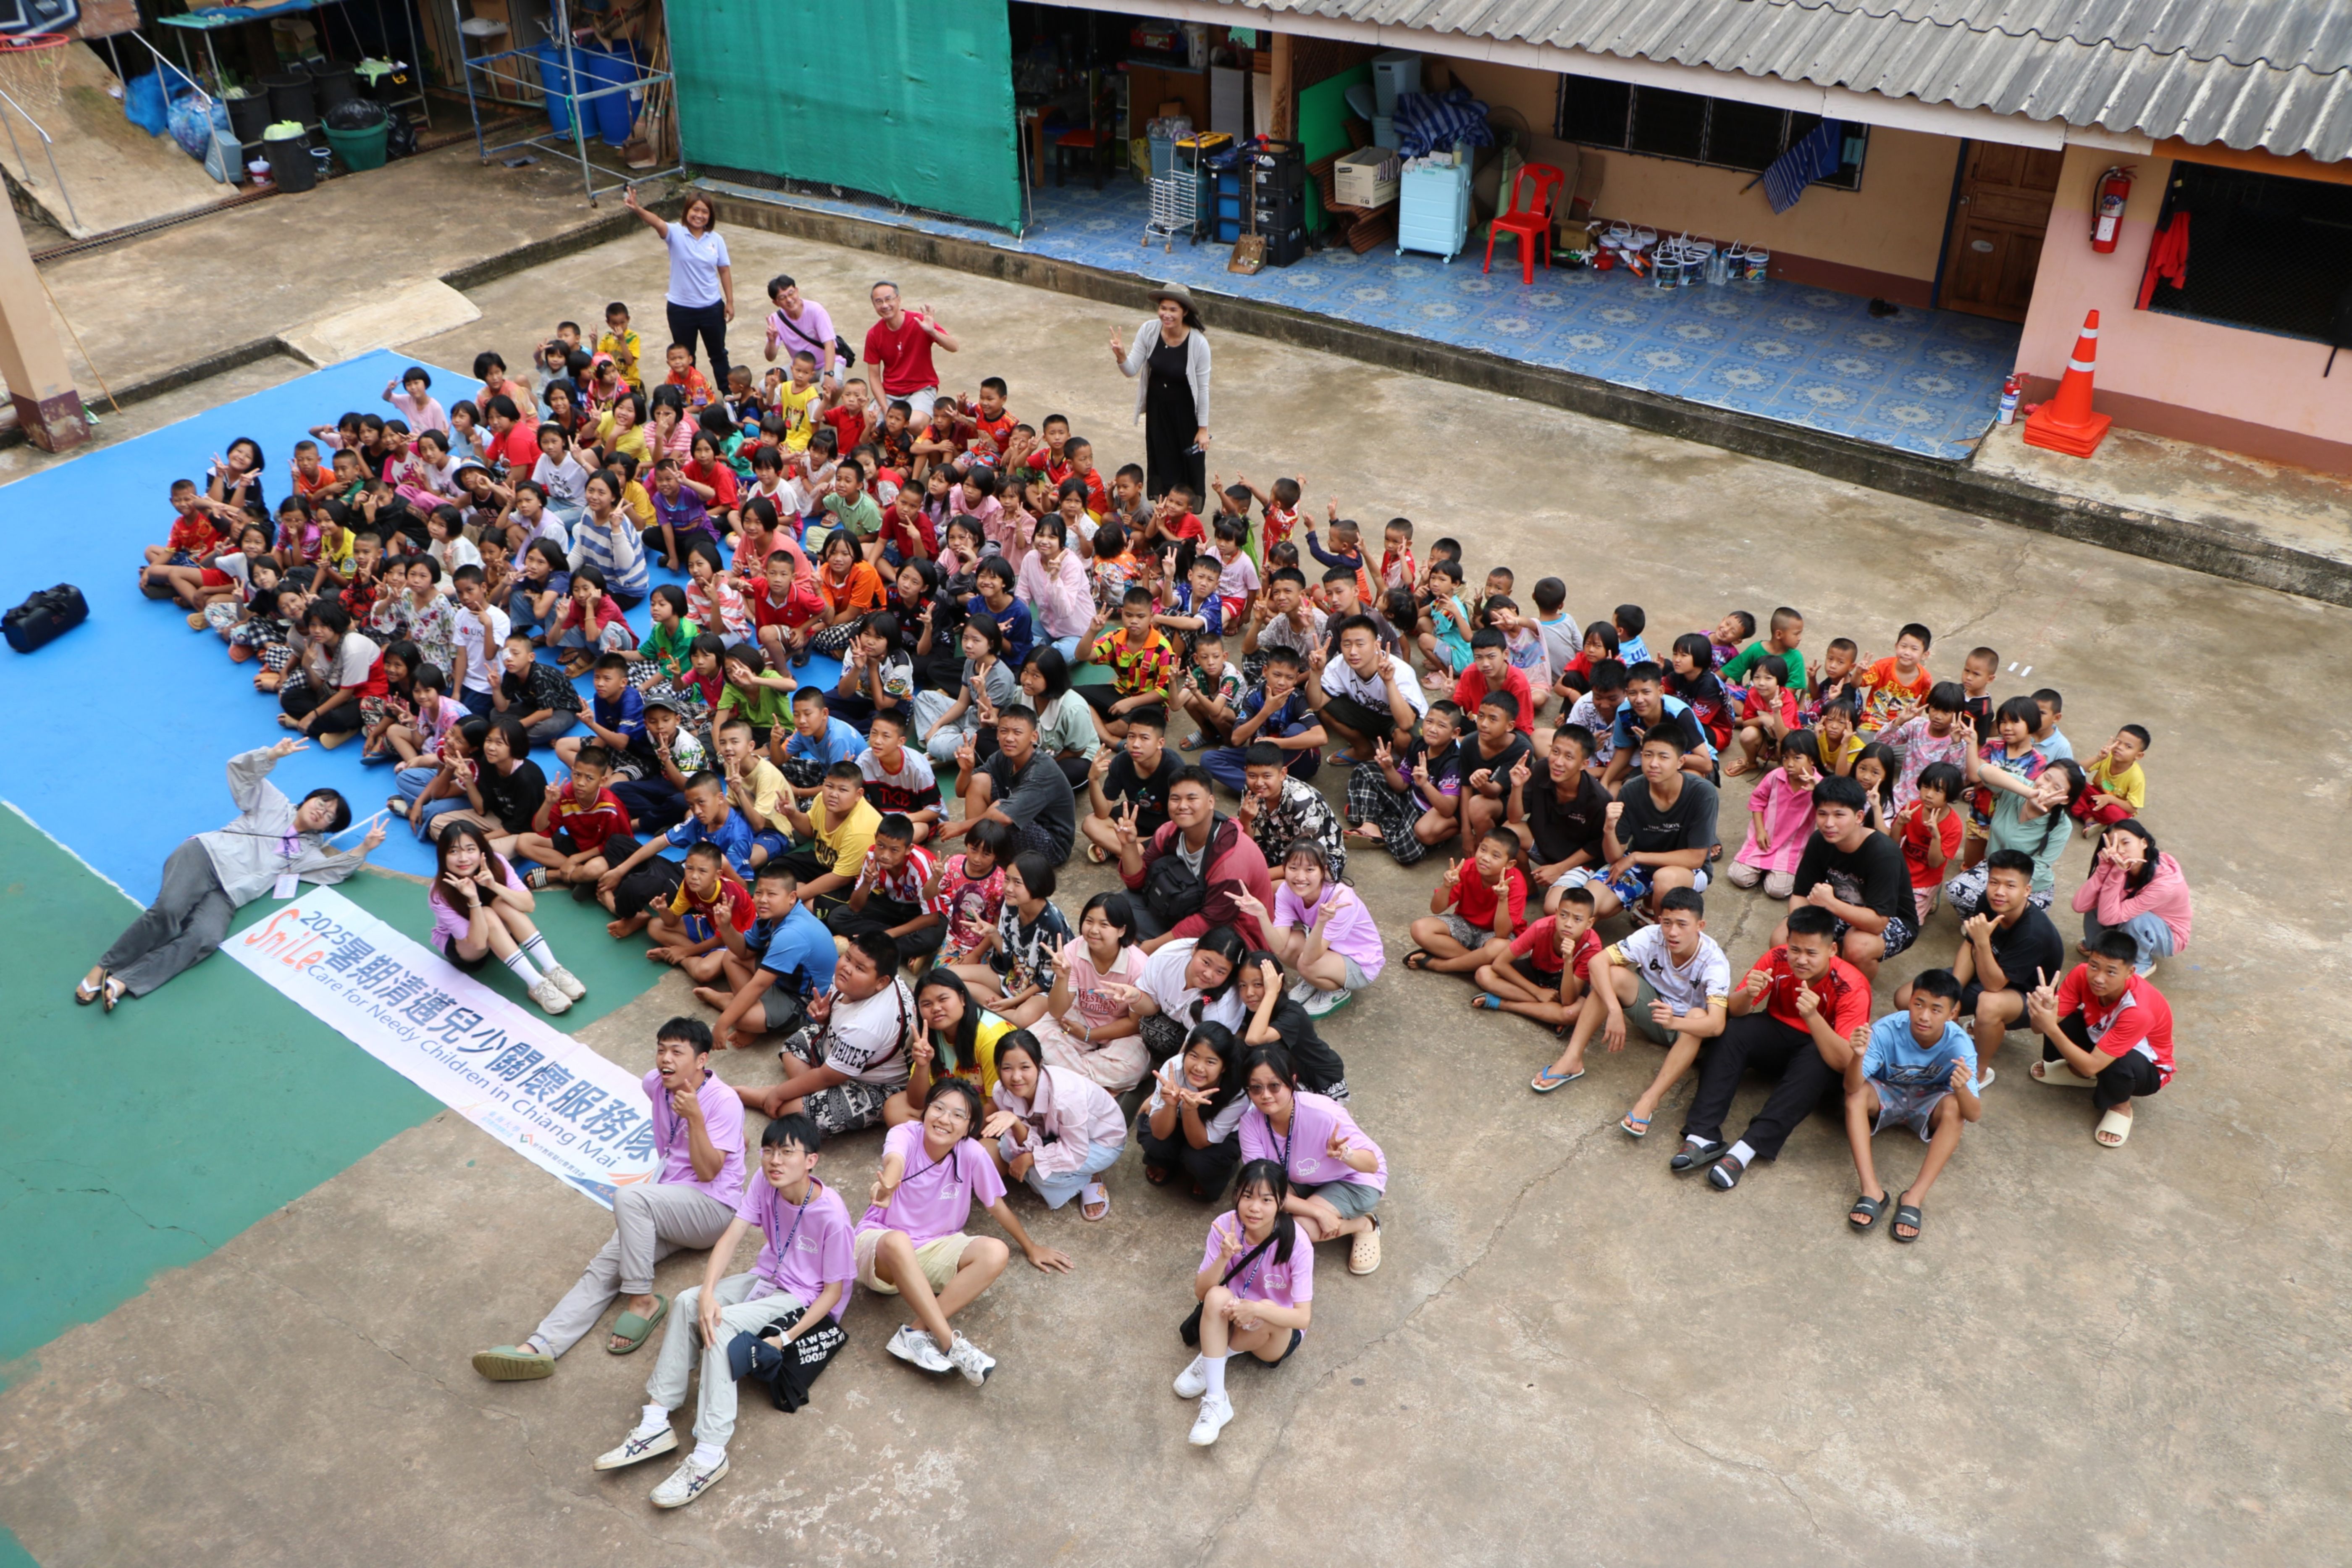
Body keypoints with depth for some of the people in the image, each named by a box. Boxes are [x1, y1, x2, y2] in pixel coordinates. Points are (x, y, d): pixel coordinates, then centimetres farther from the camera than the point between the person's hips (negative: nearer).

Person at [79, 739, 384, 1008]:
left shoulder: (306, 851, 26)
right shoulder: (274, 803, 20)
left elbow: (338, 868, 14)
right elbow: (240, 769, 12)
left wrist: (365, 847, 1)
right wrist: (274, 754, -3)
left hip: (228, 894, 2)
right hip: (205, 855, -2)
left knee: (206, 939, -31)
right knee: (168, 911, -32)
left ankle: (123, 982, -36)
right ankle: (103, 968, -19)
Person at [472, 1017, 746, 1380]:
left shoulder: (725, 1102, -16)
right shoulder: (655, 1084, 3)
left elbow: (708, 1172, -21)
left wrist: (694, 1117, -31)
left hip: (713, 1207, -7)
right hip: (666, 1206, 7)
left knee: (629, 1197, -32)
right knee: (603, 1268, -16)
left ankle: (642, 1301, -22)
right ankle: (539, 1347, -29)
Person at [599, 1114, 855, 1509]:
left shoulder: (831, 1214, -26)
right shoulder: (764, 1183, -10)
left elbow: (835, 1290, -19)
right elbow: (730, 1239, -13)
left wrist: (786, 1338, -25)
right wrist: (708, 1293, -29)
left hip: (807, 1300, -7)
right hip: (766, 1279, 7)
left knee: (722, 1326, -28)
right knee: (687, 1302, -15)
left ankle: (710, 1454, -27)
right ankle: (657, 1423, -11)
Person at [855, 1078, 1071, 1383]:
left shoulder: (971, 1154, -9)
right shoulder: (906, 1135, -16)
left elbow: (997, 1205, 5)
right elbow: (894, 1161, -41)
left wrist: (1031, 1249, 14)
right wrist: (887, 1186, -65)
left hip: (935, 1250, 4)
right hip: (880, 1246, -3)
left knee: (995, 1253, -24)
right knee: (898, 1242, -40)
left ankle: (917, 1333, -29)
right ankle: (952, 1345, -35)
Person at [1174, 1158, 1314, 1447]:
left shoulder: (1296, 1242, -25)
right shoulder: (1225, 1226, -17)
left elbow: (1303, 1316, -26)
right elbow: (1201, 1292, -16)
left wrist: (1257, 1309, -43)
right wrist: (1224, 1257, -34)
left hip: (1277, 1335, -2)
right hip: (1229, 1320, 2)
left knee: (1266, 1315, -36)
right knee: (1218, 1296, -32)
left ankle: (1212, 1358, -9)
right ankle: (1216, 1401, -28)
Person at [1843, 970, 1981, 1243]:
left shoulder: (1958, 1044, -26)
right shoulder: (1887, 1030, -28)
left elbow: (1974, 1114, -32)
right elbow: (1852, 1088, -34)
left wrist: (1962, 1089, -55)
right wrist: (1858, 1056, -55)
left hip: (1929, 1102, 0)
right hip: (1886, 1095, 0)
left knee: (1954, 1107, -32)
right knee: (1857, 1096, -32)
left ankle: (1915, 1196, -32)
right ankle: (1871, 1190, -34)